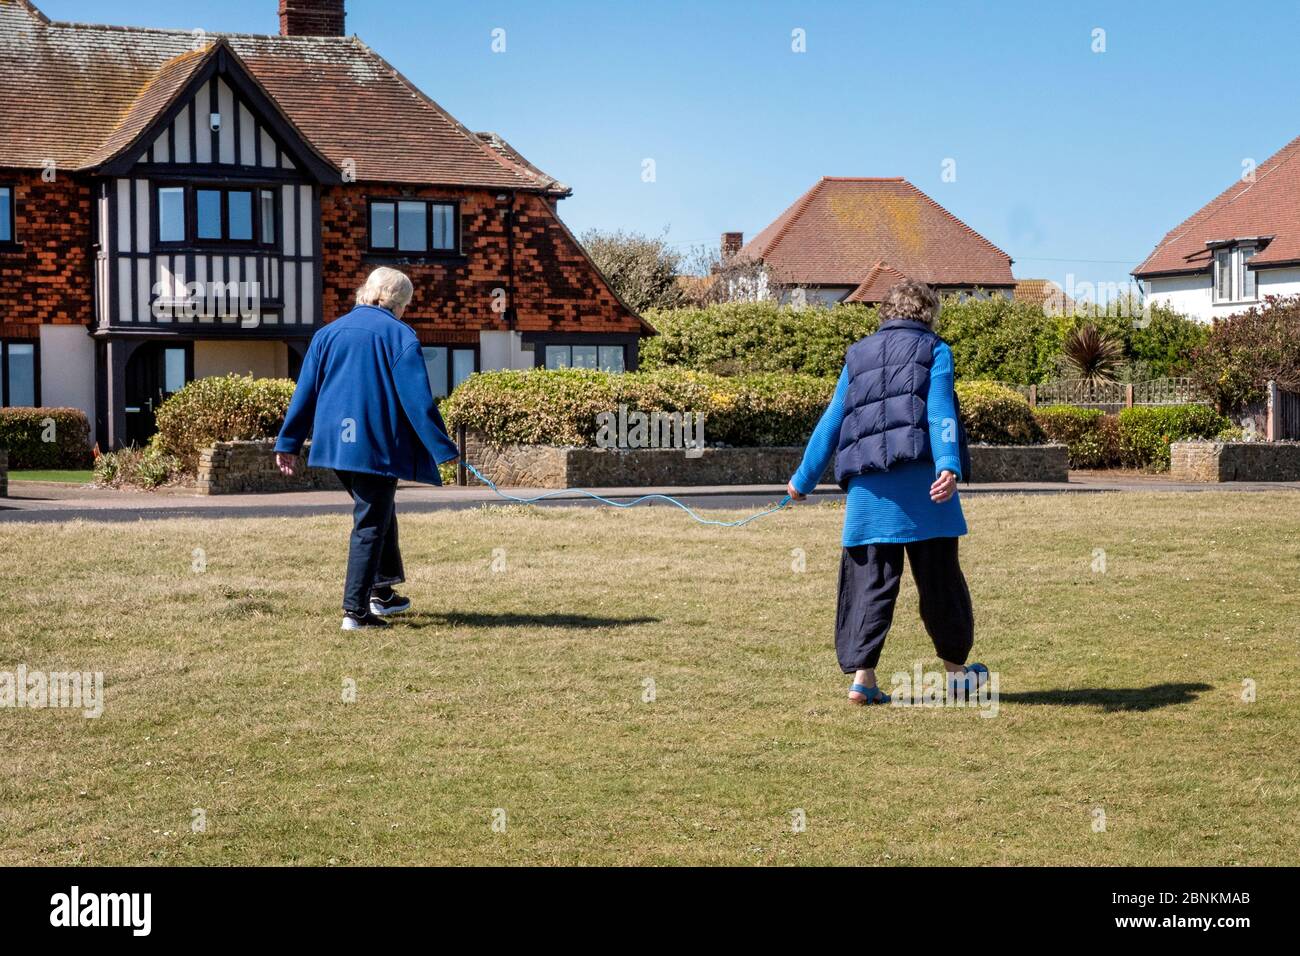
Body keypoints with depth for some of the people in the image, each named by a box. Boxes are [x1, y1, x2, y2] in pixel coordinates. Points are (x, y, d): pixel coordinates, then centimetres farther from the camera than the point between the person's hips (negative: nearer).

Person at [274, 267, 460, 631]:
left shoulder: (328, 332, 11)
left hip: (335, 444, 6)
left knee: (378, 512, 24)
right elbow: (417, 398, -11)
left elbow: (306, 391, 11)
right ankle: (356, 610, -3)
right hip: (377, 446, -6)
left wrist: (289, 443, 13)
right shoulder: (399, 334, -5)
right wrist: (442, 448, -9)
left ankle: (382, 592, 27)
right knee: (371, 525, 0)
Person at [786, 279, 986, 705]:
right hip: (920, 480, -3)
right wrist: (949, 466, -20)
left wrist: (803, 478, 25)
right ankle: (956, 669, 19)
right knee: (939, 577, 8)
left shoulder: (857, 355, 19)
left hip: (867, 485, 3)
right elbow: (940, 414, -8)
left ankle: (862, 676, -4)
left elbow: (831, 422, 19)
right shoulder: (933, 351, 7)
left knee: (868, 581, 4)